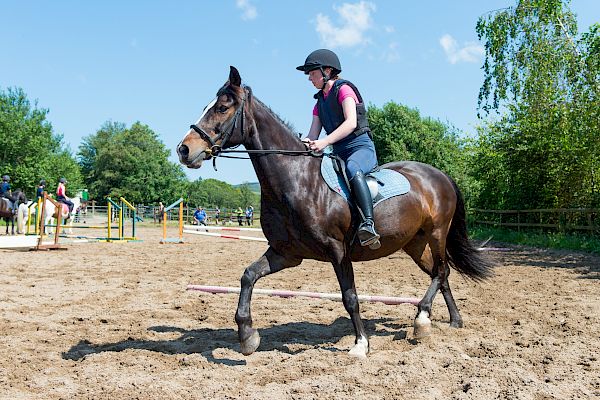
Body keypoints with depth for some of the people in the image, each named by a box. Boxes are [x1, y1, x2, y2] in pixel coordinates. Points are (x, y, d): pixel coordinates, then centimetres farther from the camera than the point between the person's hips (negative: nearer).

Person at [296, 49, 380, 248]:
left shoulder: (343, 89, -2)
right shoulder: (320, 102, 21)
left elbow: (351, 122, -19)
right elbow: (313, 135, 12)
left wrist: (325, 142, -31)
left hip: (361, 147, -8)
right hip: (339, 153, 8)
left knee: (352, 169, -40)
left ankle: (369, 224, -52)